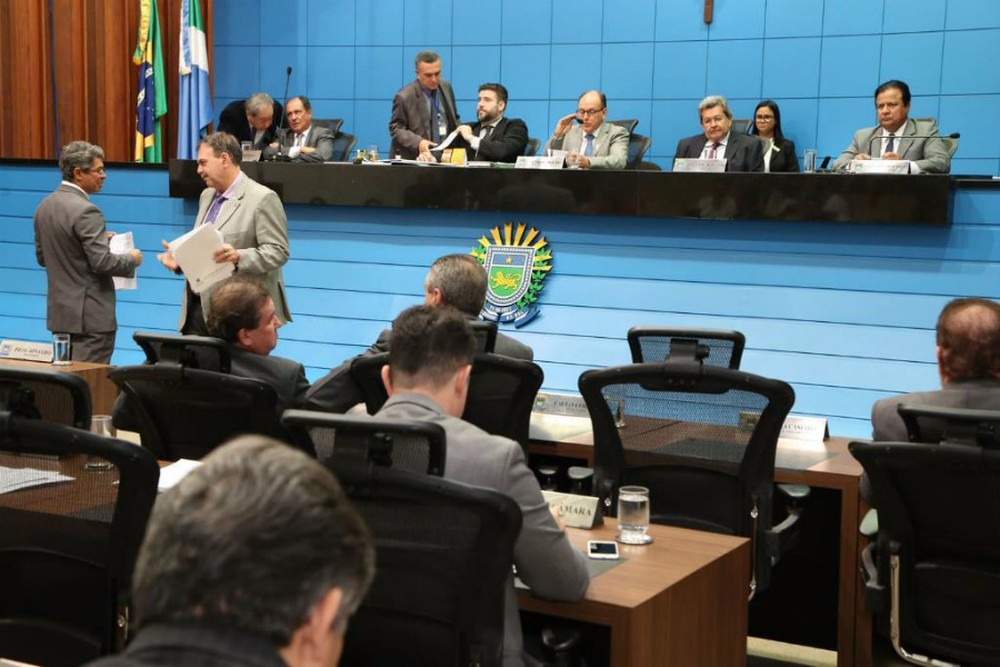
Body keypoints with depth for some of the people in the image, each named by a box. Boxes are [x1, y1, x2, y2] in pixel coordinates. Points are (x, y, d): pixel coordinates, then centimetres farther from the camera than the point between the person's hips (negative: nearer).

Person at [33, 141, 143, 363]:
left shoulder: (45, 206, 9)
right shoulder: (85, 211, -18)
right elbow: (101, 262, -22)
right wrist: (131, 259, -2)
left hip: (59, 312, 9)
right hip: (90, 316, -9)